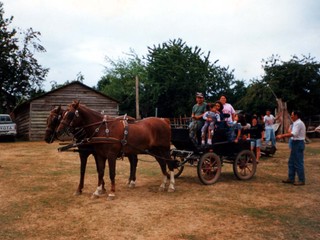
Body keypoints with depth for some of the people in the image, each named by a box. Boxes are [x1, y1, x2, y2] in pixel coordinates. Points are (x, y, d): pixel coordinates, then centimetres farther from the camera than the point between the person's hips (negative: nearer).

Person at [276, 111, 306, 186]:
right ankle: (291, 179, 22)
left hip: (298, 143, -11)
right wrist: (282, 135, 8)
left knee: (298, 163, -3)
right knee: (291, 162, 14)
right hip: (296, 143, 11)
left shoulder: (298, 123, -18)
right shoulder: (296, 123, 14)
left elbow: (293, 134, -27)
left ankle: (302, 180, 6)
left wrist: (282, 136, -24)